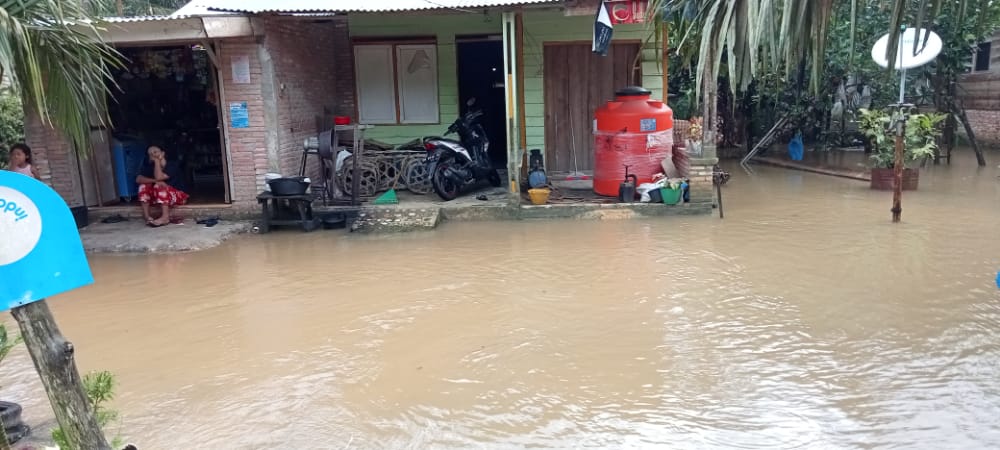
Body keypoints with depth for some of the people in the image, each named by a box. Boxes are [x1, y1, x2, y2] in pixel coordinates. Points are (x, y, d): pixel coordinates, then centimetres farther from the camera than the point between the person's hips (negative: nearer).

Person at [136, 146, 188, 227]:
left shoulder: (172, 165, -12)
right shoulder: (150, 167, 5)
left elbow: (159, 177, -27)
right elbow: (138, 179, -12)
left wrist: (157, 161, -19)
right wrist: (155, 181, -28)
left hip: (177, 196, -6)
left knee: (160, 186, -30)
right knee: (143, 186, -13)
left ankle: (165, 217, -36)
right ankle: (147, 217, -22)